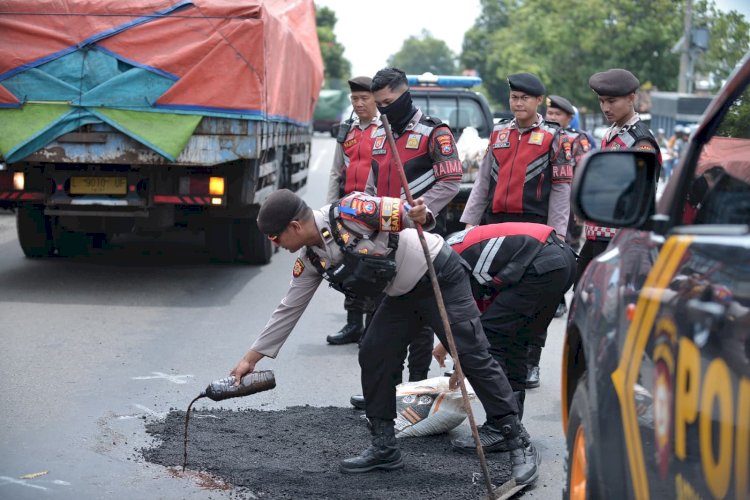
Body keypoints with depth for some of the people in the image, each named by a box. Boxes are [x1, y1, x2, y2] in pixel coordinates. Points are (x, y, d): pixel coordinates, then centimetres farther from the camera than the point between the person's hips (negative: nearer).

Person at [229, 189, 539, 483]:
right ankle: (384, 447, 11)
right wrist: (251, 358, 8)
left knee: (472, 356, -8)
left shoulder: (349, 213, -25)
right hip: (402, 294, 8)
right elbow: (288, 310, 6)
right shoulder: (310, 261, -1)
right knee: (373, 356, 0)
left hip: (439, 277, -8)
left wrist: (420, 216, -47)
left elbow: (405, 214, -22)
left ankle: (518, 444, -1)